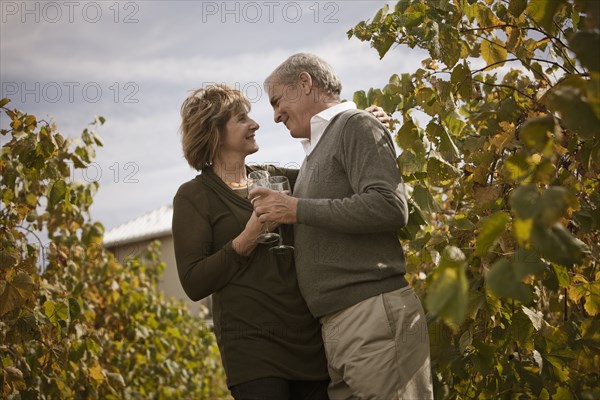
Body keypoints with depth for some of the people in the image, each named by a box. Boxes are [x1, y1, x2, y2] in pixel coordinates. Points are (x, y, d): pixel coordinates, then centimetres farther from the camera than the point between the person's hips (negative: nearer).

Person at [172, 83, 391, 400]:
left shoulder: (274, 178, 15)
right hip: (253, 346, -5)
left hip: (311, 339, 5)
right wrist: (249, 237, -14)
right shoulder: (194, 196, 0)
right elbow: (194, 283, -7)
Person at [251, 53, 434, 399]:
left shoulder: (355, 126, -1)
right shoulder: (318, 149, 24)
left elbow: (390, 208, -16)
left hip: (375, 314, -8)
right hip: (337, 324, 8)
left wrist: (298, 210, -12)